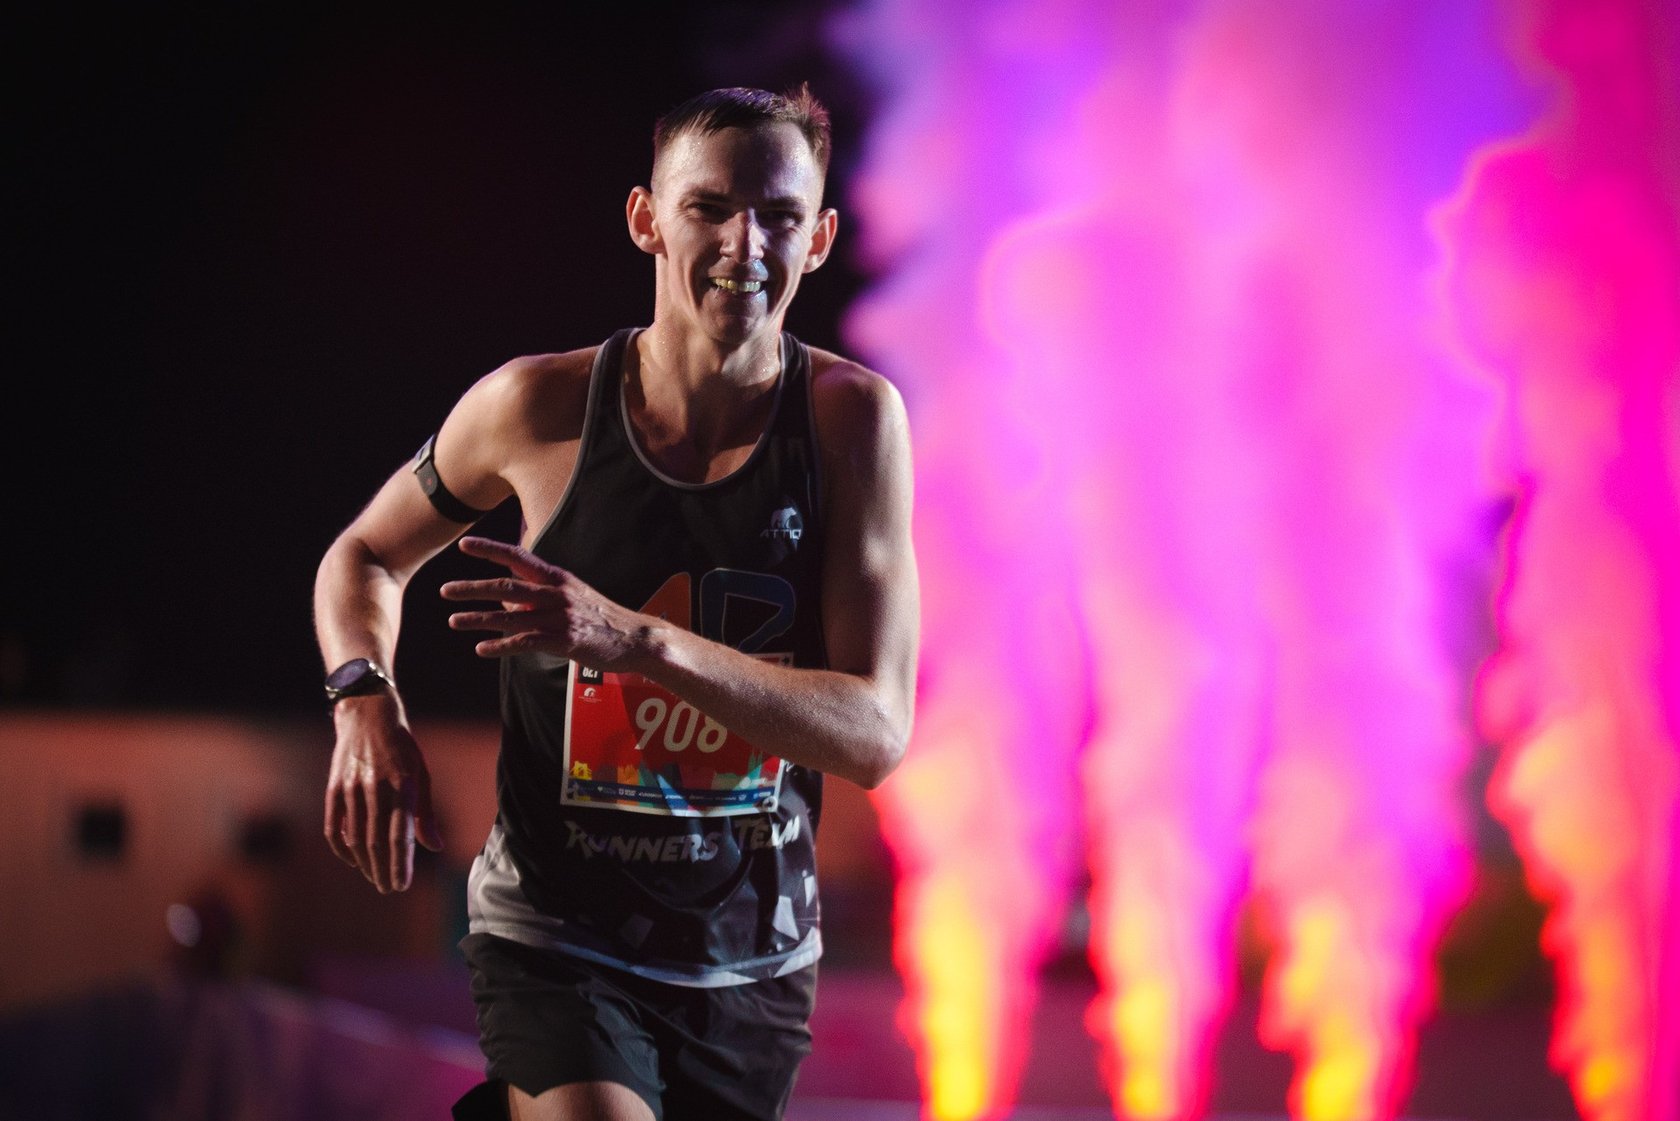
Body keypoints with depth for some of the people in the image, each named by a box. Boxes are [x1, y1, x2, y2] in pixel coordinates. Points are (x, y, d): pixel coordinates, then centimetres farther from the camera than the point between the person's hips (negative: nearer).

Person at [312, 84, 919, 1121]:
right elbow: (367, 555, 12)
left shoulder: (853, 416, -9)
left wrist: (635, 639, -27)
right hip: (558, 947, -2)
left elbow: (876, 735, -16)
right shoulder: (538, 407, -7)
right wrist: (366, 705, -9)